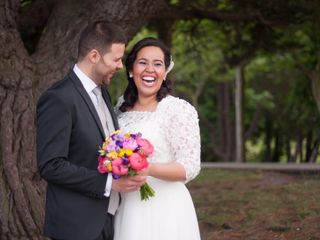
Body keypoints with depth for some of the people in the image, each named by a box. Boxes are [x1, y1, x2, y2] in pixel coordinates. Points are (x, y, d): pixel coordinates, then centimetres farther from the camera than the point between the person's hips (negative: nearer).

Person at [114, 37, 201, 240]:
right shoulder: (122, 107, 8)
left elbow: (190, 167, -16)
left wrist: (147, 169, -29)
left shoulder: (180, 109, -10)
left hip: (164, 210, -5)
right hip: (126, 208, 5)